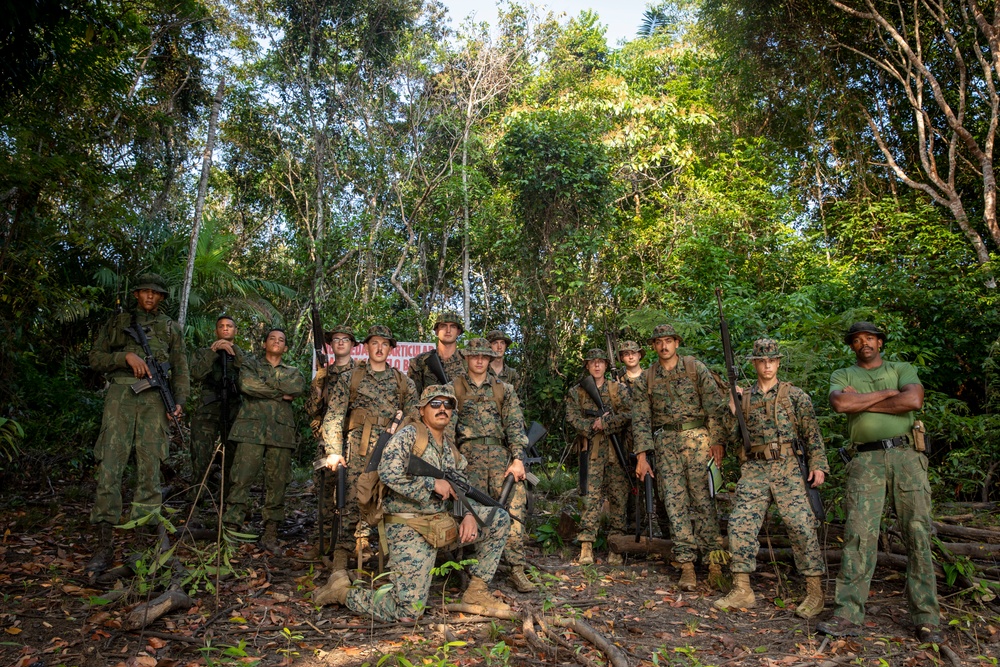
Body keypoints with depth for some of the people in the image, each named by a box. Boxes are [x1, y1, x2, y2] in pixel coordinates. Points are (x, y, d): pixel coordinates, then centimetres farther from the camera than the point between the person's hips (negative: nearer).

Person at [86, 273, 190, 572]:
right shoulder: (118, 322, 18)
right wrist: (126, 357, -7)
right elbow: (95, 358, 11)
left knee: (150, 467, -3)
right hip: (121, 392, 0)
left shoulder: (171, 327, 20)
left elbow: (181, 368, 15)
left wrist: (179, 401, 0)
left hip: (154, 397, 1)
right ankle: (105, 545, -7)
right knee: (110, 464, -9)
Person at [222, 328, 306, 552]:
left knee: (277, 483, 0)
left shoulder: (292, 372, 22)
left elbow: (299, 387, -3)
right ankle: (231, 527, -7)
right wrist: (281, 393, -4)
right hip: (252, 429, -2)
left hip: (281, 432, 2)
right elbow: (247, 384, -7)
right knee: (242, 479, -10)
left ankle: (270, 534, 6)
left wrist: (266, 383, -5)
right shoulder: (251, 364, 16)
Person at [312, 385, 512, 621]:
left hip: (444, 523, 8)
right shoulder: (409, 435, -9)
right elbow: (388, 473, -24)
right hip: (409, 530, -7)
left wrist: (469, 514, -5)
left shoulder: (452, 454, 14)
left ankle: (476, 590, 12)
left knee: (500, 519, 3)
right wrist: (433, 484, -18)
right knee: (408, 612, -11)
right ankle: (343, 590, 12)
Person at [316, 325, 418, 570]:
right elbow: (333, 417, 3)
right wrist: (334, 451, -8)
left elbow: (415, 419, 15)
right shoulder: (350, 379, 10)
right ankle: (340, 564, -1)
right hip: (359, 451, -2)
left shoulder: (404, 383, 15)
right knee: (352, 502, -8)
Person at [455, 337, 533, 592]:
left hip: (501, 454, 1)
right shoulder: (454, 388, 11)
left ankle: (517, 569, -8)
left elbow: (515, 425, 6)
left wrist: (517, 459, -6)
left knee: (513, 506, -12)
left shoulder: (504, 389, 13)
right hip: (469, 454, -1)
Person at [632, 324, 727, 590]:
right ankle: (686, 565, 1)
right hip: (665, 443, 2)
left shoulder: (695, 368, 2)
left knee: (702, 498, -2)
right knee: (675, 501, -2)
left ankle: (714, 560, 7)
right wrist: (642, 455, -1)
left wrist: (716, 441, -8)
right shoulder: (646, 378, 8)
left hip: (696, 438, -2)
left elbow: (715, 405, -1)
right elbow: (640, 418, 5)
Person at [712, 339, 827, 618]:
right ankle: (742, 590, 5)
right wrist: (734, 413, -4)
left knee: (801, 525, -8)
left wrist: (818, 465, -8)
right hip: (753, 470, 3)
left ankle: (815, 591, 6)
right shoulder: (743, 397, 12)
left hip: (787, 468, -3)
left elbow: (812, 433, 2)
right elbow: (735, 439, 12)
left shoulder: (795, 395, 5)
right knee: (740, 524, -4)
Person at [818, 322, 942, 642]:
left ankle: (926, 618, 7)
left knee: (917, 535, -1)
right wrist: (887, 393, -2)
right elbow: (839, 403, -7)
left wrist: (861, 402, -3)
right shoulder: (842, 376, 17)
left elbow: (913, 401, -7)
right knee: (859, 534, -8)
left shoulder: (902, 369, 16)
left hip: (906, 455, 0)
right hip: (866, 460, 0)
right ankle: (848, 615, -8)